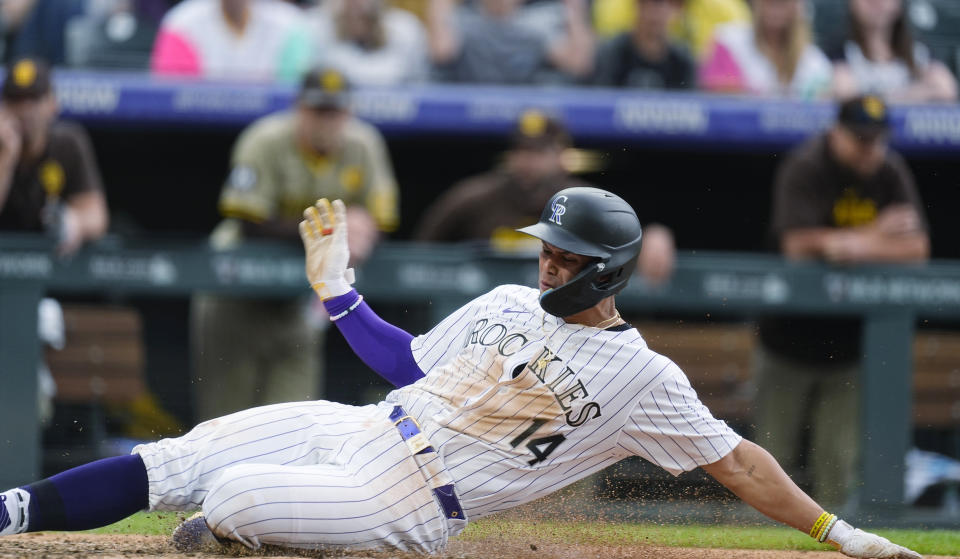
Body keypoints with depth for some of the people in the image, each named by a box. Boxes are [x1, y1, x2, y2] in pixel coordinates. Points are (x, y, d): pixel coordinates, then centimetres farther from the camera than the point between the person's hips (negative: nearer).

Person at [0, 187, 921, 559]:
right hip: (355, 433, 6)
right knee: (173, 463, -5)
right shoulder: (509, 306, 12)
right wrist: (335, 285, 13)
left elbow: (734, 460, -5)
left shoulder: (641, 379, -5)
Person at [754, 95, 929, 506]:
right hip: (790, 333, -3)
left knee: (839, 457, 2)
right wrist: (875, 236, -18)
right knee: (775, 453, 0)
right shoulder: (805, 169, -13)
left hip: (849, 344, 3)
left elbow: (917, 248, -6)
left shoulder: (892, 174, 0)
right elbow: (798, 245, -24)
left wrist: (854, 247, -21)